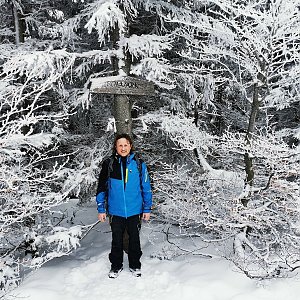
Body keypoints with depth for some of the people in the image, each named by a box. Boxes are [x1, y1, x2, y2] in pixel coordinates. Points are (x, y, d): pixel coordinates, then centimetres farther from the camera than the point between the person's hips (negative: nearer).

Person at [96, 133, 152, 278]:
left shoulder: (139, 164, -4)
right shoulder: (109, 164, -4)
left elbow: (146, 187, 2)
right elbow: (101, 188, 2)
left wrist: (147, 209, 2)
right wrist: (101, 209, 1)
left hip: (134, 211, 0)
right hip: (115, 211, 0)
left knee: (134, 239, 13)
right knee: (117, 240, 12)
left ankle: (135, 265, 31)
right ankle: (116, 266, 30)